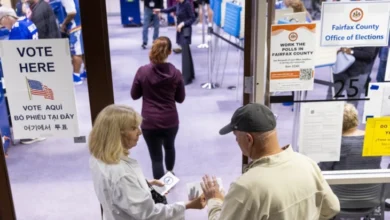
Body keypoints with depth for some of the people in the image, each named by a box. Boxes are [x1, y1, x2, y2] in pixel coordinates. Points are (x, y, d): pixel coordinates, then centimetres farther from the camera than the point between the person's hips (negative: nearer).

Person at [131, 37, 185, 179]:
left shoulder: (143, 71, -12)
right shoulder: (175, 73, -9)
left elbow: (134, 95, 0)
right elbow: (180, 98, 1)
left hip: (150, 122, -3)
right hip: (171, 121, 3)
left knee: (156, 157, 7)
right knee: (169, 147, 30)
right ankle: (170, 173, 55)